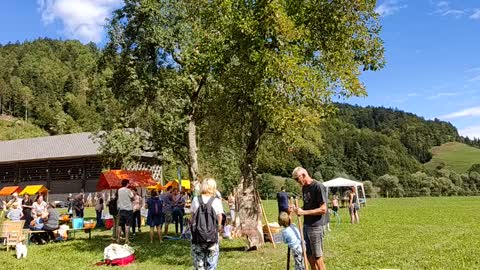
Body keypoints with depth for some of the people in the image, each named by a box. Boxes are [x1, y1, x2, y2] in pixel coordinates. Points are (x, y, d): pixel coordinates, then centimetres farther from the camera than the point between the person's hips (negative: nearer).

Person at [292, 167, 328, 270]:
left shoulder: (318, 186, -15)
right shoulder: (304, 188, 11)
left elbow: (323, 209, -18)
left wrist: (303, 212, -20)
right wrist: (299, 209, -1)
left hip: (315, 226, -8)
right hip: (306, 225, 8)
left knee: (317, 257, 2)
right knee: (309, 256, 15)